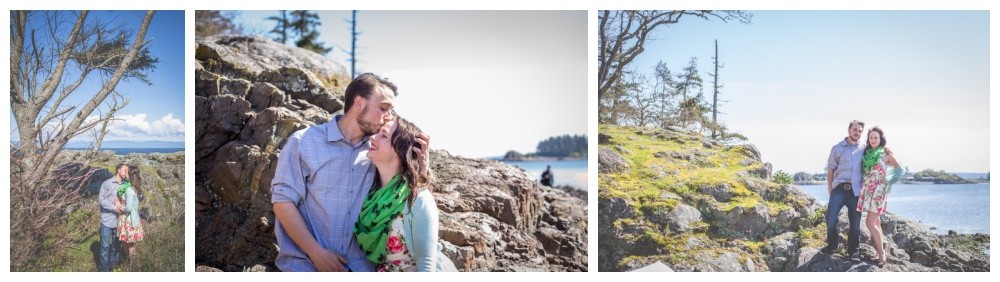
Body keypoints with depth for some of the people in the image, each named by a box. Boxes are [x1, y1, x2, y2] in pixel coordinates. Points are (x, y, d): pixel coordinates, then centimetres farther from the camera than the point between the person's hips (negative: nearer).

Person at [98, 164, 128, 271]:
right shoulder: (107, 183, -8)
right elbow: (101, 199, -10)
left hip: (118, 220, 5)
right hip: (107, 220, -5)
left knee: (116, 244, 14)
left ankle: (113, 264, 27)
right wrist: (114, 208, -17)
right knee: (105, 246, -2)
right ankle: (104, 269, 6)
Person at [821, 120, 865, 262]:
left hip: (856, 190, 1)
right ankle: (832, 244, 16)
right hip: (839, 188, -1)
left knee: (855, 222, 3)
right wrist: (829, 187, 3)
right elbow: (831, 169, 8)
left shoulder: (864, 149, 10)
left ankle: (853, 250, 16)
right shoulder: (837, 148, 6)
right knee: (831, 218, -5)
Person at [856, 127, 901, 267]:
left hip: (879, 189, -5)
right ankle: (880, 250, 18)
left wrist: (891, 181, 1)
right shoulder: (866, 152, 10)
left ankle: (881, 251, -1)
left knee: (870, 222, -13)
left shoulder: (886, 153, -2)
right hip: (867, 189, 5)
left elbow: (898, 168, 8)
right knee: (875, 221, 11)